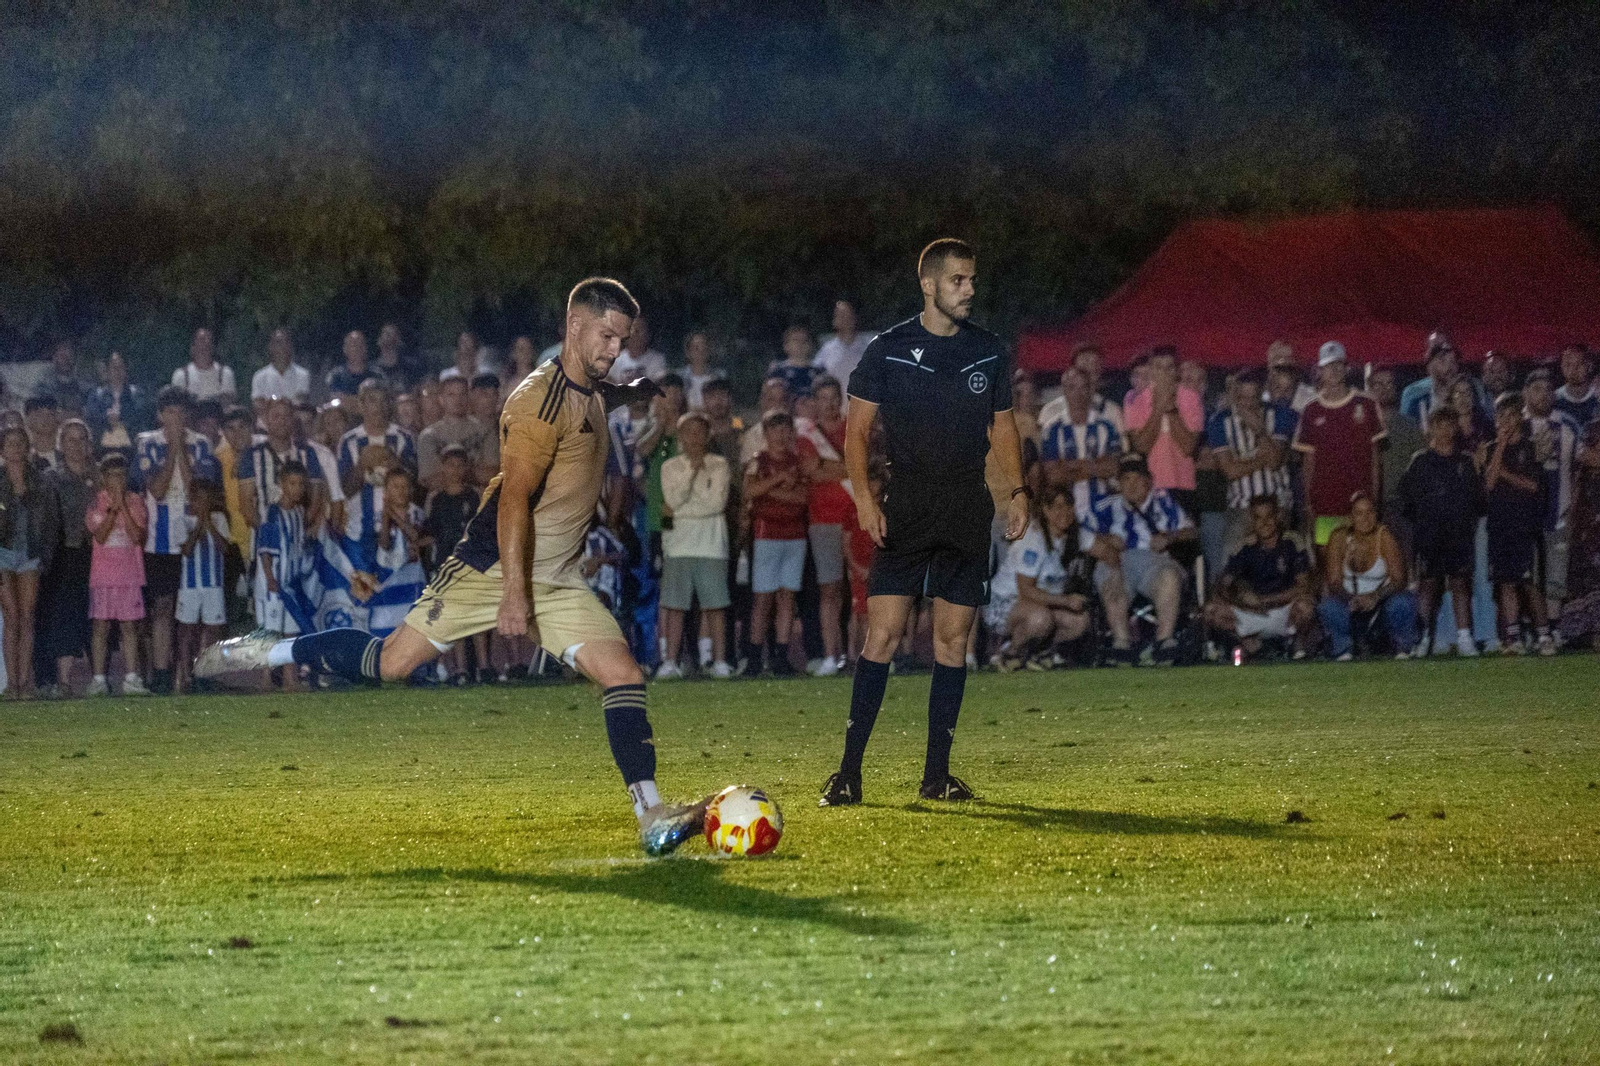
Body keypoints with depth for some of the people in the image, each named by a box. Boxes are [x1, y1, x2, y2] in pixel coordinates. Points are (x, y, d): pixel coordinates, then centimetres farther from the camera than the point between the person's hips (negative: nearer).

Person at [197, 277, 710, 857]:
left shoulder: (595, 394, 11)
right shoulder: (543, 399, -17)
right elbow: (514, 496, -21)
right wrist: (514, 589, -25)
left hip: (559, 578, 7)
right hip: (495, 566, -7)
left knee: (623, 673, -11)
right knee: (393, 662, -6)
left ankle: (652, 816, -13)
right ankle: (268, 651, 14)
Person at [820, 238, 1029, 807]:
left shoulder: (990, 353, 9)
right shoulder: (887, 349, -1)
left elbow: (1002, 424, 18)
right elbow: (858, 427, 2)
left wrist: (1016, 490, 6)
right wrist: (864, 496, -10)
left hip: (968, 514, 3)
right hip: (905, 509, -3)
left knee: (952, 639, 2)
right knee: (882, 633, -11)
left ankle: (937, 773, 9)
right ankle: (849, 771, -9)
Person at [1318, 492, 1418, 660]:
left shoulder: (1384, 537, -13)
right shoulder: (1340, 537, -10)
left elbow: (1399, 580, -16)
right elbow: (1334, 582, -13)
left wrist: (1375, 596, -34)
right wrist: (1351, 600, -34)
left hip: (1380, 601, 0)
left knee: (1402, 602, -33)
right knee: (1329, 606, -32)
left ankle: (1402, 650, -6)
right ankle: (1343, 651, -5)